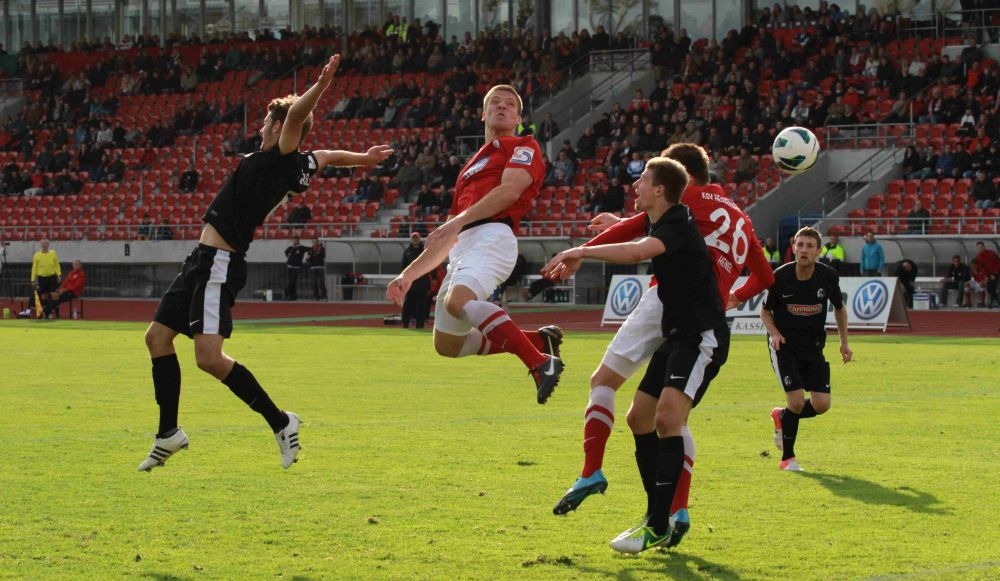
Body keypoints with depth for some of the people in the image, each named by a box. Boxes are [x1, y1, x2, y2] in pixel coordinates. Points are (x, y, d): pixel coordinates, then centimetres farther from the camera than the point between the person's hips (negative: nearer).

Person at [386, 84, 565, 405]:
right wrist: (408, 275, 26)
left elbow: (510, 190, -10)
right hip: (463, 246, 9)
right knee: (447, 345, 5)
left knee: (458, 300, -36)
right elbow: (445, 241, 33)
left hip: (492, 236, -8)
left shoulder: (523, 146, 12)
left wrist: (459, 221, -17)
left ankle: (541, 362, -35)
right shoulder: (471, 168, 34)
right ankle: (539, 340, 14)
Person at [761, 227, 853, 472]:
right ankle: (787, 458, 5)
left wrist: (844, 342, 9)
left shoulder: (828, 276, -8)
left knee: (821, 404, -5)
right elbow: (765, 310, 2)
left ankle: (782, 416, 28)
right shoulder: (780, 276, -14)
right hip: (784, 345, -3)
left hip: (814, 346, 3)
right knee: (797, 400, -15)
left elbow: (839, 308, 12)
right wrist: (774, 333, -16)